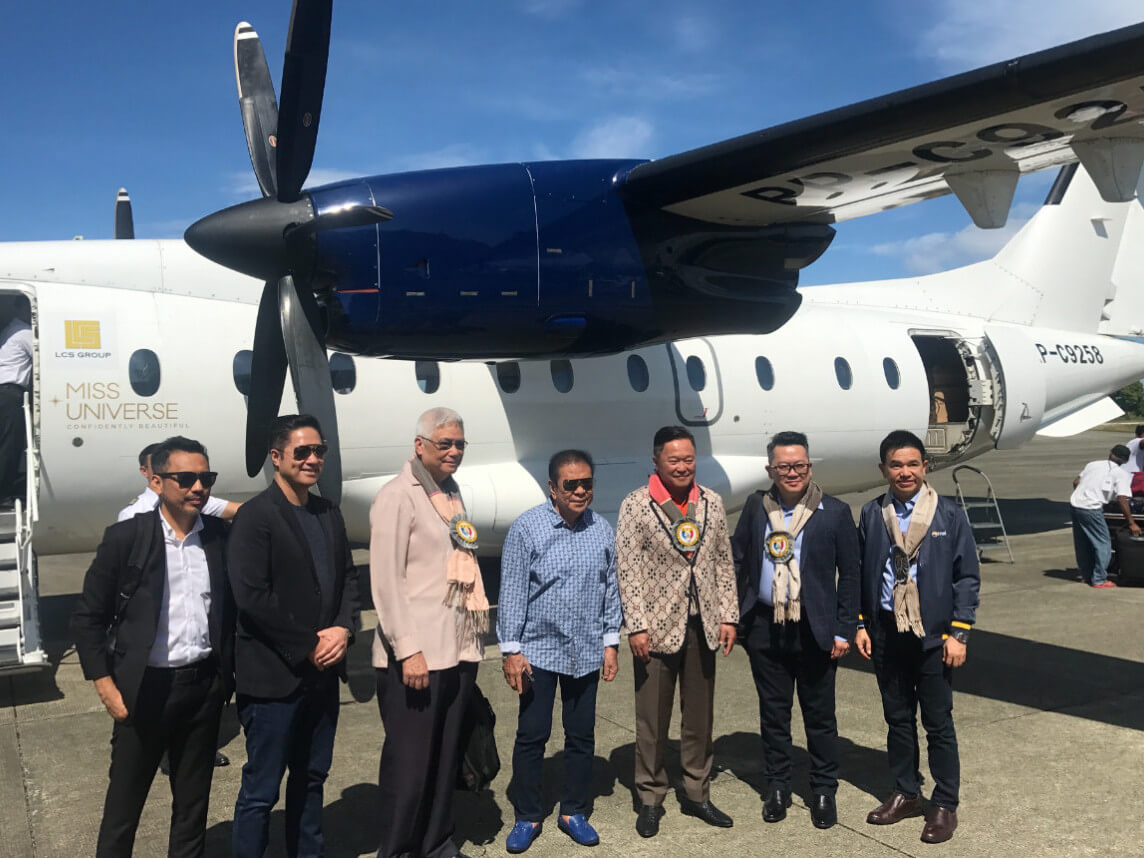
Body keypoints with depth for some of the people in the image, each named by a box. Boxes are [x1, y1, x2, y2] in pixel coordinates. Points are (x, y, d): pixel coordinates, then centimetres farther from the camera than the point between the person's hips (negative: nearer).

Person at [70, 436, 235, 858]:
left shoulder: (220, 536, 0)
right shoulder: (125, 537, -9)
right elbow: (87, 618, -5)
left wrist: (229, 675, 3)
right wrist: (106, 687, -8)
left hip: (205, 685, 3)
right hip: (145, 687, -3)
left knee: (193, 800, 15)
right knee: (124, 800, 10)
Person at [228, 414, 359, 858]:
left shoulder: (329, 513, 10)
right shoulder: (254, 516, -12)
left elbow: (348, 578, 12)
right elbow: (252, 597, -19)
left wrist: (343, 629, -7)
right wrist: (309, 646, -15)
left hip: (322, 672, 7)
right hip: (274, 677, -7)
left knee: (311, 779, 19)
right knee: (261, 791, 3)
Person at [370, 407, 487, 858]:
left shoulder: (452, 492, 14)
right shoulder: (397, 496, -9)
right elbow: (386, 580, -14)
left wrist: (473, 635, 13)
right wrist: (408, 651, -18)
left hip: (457, 651, 7)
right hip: (417, 656, -7)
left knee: (446, 757, 15)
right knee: (409, 761, 2)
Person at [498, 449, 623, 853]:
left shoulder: (602, 531, 2)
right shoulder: (527, 528, -9)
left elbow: (611, 590, 8)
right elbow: (512, 592, -8)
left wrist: (611, 642, 7)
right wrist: (511, 650, -9)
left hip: (586, 653, 3)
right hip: (539, 649, -3)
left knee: (582, 736, 12)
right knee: (532, 735, 5)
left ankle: (574, 812, 28)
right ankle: (527, 817, 21)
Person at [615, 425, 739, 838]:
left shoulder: (711, 502, 5)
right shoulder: (636, 505, -8)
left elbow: (724, 562, 9)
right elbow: (627, 569, -10)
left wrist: (728, 616, 4)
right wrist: (637, 626, -14)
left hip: (702, 626, 4)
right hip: (657, 626, -4)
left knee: (700, 717, 14)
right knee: (652, 720, 7)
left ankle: (696, 794, 28)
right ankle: (650, 799, 22)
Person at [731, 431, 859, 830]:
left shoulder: (835, 512, -4)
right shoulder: (756, 507, 3)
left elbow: (849, 575, -1)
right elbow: (737, 561, 9)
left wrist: (844, 631, -4)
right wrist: (733, 617, 4)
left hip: (814, 629, -2)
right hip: (765, 628, 2)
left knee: (819, 714, 9)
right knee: (773, 712, 13)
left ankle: (824, 790, 26)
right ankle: (777, 787, 28)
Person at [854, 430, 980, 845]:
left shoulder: (949, 515, -5)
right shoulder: (872, 514, 2)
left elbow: (968, 577, -4)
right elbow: (860, 574, 8)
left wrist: (958, 634, -9)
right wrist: (860, 625, 4)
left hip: (933, 636, -3)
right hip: (886, 634, 3)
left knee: (938, 723, 6)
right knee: (897, 718, 14)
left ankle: (945, 806, 19)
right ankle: (905, 794, 29)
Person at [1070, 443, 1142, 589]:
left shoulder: (1093, 464, 17)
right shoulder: (1122, 474, -1)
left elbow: (1076, 482, 19)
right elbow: (1122, 500, -9)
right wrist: (1131, 523, -4)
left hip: (1074, 504, 7)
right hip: (1091, 509, -7)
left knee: (1082, 544, 17)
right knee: (1103, 543, 5)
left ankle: (1086, 576, 27)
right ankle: (1099, 580, 4)